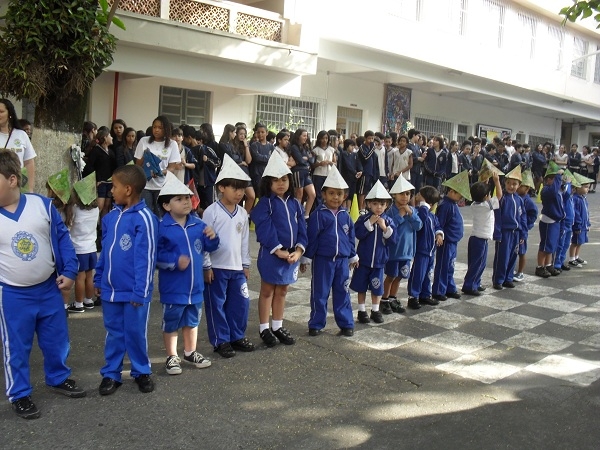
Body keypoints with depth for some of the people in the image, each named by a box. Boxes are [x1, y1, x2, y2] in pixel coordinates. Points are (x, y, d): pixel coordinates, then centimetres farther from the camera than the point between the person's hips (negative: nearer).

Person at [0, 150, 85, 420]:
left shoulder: (42, 205, -8)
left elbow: (62, 238, -1)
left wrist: (69, 271, -5)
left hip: (49, 288, 2)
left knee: (56, 340, 16)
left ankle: (59, 379, 38)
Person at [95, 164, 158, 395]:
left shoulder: (144, 218, -17)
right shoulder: (110, 217, 5)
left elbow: (145, 258, -17)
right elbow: (104, 251, 14)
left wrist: (140, 291, -18)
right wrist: (98, 279, 15)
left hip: (133, 292, -6)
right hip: (110, 289, 6)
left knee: (135, 333, 9)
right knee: (113, 333, 16)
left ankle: (142, 372, 28)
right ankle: (111, 374, 29)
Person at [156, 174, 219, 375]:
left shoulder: (198, 224, 2)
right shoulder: (162, 228, -14)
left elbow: (209, 247, 9)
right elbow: (155, 254, -16)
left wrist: (212, 238, -11)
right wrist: (175, 260, -22)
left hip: (195, 286, 5)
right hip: (172, 288, -5)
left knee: (192, 321, 20)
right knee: (171, 323, 9)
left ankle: (190, 353, 38)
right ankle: (172, 357, 26)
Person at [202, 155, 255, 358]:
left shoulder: (242, 213, 7)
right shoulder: (211, 212, -10)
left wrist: (245, 264, 13)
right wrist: (206, 266, -11)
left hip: (237, 268, 5)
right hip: (216, 267, -5)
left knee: (240, 303, 9)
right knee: (217, 305, 4)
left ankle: (237, 337, 25)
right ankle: (221, 341, 16)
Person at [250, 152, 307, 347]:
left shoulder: (295, 204, 8)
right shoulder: (265, 203, -10)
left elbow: (301, 228, 5)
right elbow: (265, 229, -17)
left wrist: (299, 250, -8)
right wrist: (278, 250, -20)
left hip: (292, 254, 6)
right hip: (271, 254, -5)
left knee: (282, 291, 16)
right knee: (267, 291, 7)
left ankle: (278, 326, 28)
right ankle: (264, 329, 17)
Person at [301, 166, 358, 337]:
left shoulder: (345, 215, 7)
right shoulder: (318, 215, -8)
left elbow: (351, 237, 16)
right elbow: (311, 237, -8)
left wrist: (353, 256, 20)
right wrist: (306, 258, -7)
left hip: (342, 260, 4)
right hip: (322, 260, -4)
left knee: (342, 293, 11)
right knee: (320, 293, 5)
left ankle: (346, 323, 20)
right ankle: (316, 324, 16)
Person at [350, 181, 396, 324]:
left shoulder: (388, 221, -2)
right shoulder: (363, 219, -6)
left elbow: (393, 240, -9)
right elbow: (358, 234, -20)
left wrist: (385, 228, -20)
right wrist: (369, 223, -23)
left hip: (379, 261, 1)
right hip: (363, 260, -1)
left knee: (377, 288, 10)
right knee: (361, 287, 8)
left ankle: (375, 311, 25)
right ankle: (362, 311, 21)